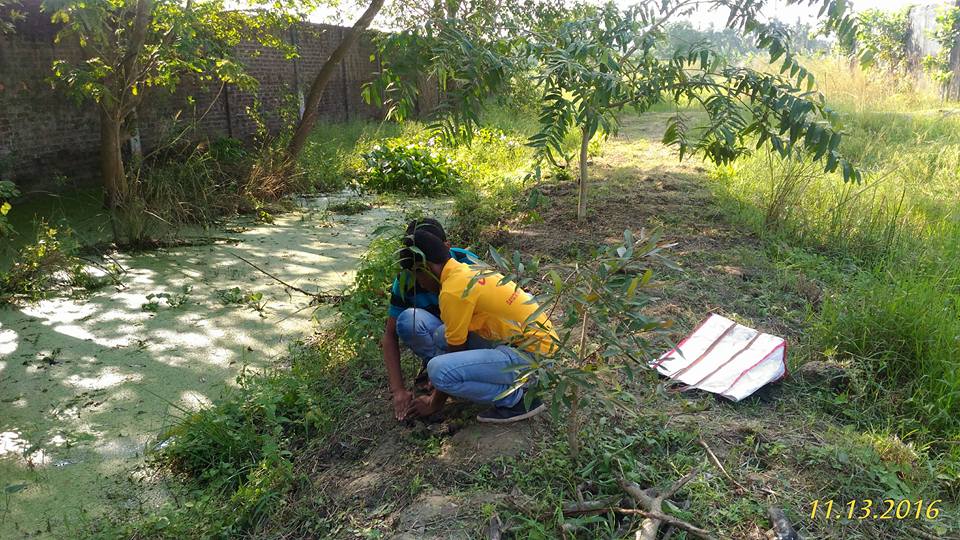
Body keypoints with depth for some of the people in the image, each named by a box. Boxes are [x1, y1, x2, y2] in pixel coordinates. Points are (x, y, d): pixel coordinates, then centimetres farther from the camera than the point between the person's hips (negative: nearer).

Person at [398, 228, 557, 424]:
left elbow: (456, 351, -7)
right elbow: (460, 343, 20)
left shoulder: (453, 290, -16)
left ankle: (517, 399, -6)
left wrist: (435, 403, 7)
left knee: (438, 370, -21)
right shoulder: (469, 271, 11)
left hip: (532, 355, -10)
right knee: (445, 334, 16)